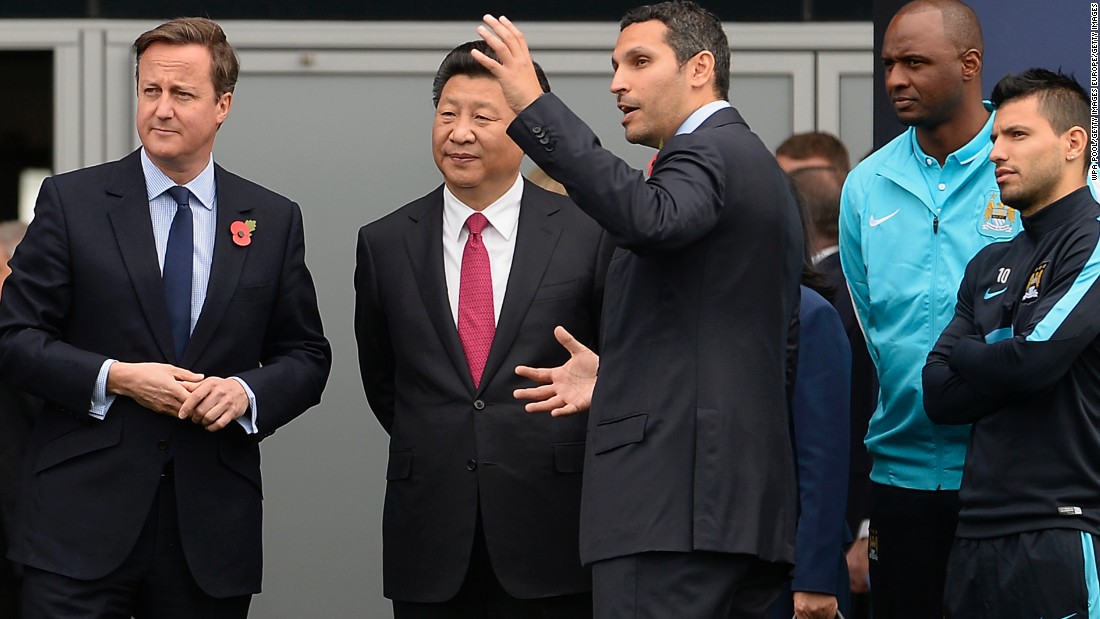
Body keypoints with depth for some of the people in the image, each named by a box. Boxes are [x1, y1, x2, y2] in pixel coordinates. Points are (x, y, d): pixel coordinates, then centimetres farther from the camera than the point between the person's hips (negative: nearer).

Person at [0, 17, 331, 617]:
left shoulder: (274, 221, 9)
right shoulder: (71, 201, 3)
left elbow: (306, 357, 12)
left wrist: (247, 391, -9)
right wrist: (115, 378, -14)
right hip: (83, 517, -2)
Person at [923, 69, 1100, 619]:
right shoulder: (990, 265, 18)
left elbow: (1035, 357, -16)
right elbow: (938, 394, 10)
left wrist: (962, 353, 3)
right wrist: (1004, 363, -7)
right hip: (978, 534, 7)